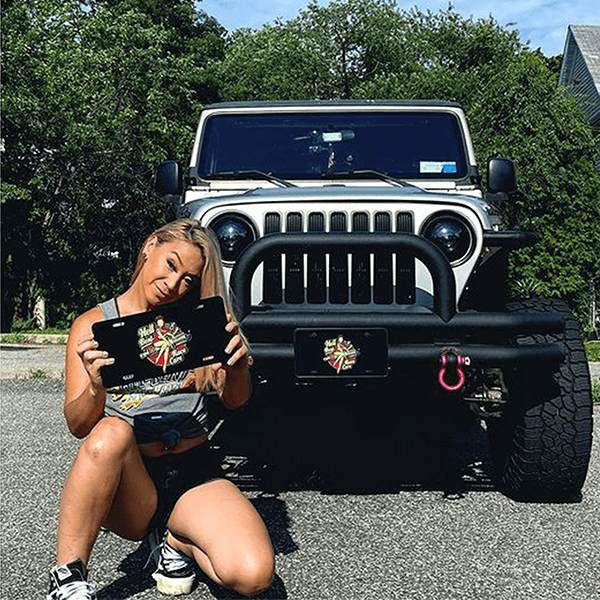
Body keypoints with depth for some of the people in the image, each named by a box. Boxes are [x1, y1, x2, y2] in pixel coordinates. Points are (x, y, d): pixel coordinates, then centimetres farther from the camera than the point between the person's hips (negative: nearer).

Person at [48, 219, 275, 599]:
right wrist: (96, 389, -29)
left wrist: (238, 364, -25)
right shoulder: (92, 326, 2)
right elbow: (78, 426, -6)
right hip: (126, 487, -1)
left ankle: (174, 539, 6)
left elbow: (235, 400, -2)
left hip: (194, 477, 2)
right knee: (112, 431, -36)